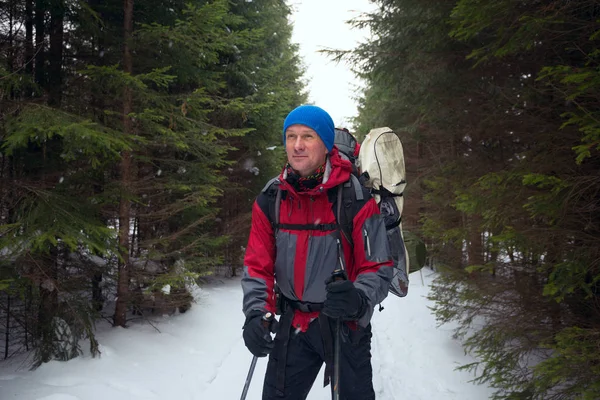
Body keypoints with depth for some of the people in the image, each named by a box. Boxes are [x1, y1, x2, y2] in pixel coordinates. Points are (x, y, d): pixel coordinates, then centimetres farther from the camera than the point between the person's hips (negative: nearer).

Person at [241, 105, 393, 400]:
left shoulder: (355, 198, -16)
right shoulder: (270, 200, -4)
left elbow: (377, 267, -14)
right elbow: (257, 266, 0)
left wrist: (359, 300, -34)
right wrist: (256, 314, -16)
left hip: (346, 325, -3)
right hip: (292, 324, 3)